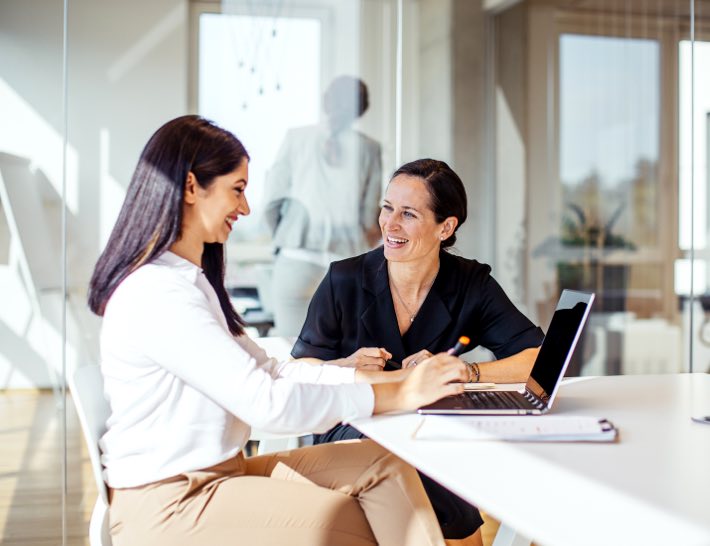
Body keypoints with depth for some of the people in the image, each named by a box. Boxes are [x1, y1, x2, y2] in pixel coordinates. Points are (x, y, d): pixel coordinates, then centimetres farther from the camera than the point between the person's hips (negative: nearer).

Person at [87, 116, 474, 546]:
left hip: (218, 473, 9)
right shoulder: (155, 294, -21)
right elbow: (268, 403, -25)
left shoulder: (191, 280, 13)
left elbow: (267, 372, 10)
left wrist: (386, 378, 1)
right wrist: (397, 396, -18)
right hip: (169, 505, -9)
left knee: (383, 466, -4)